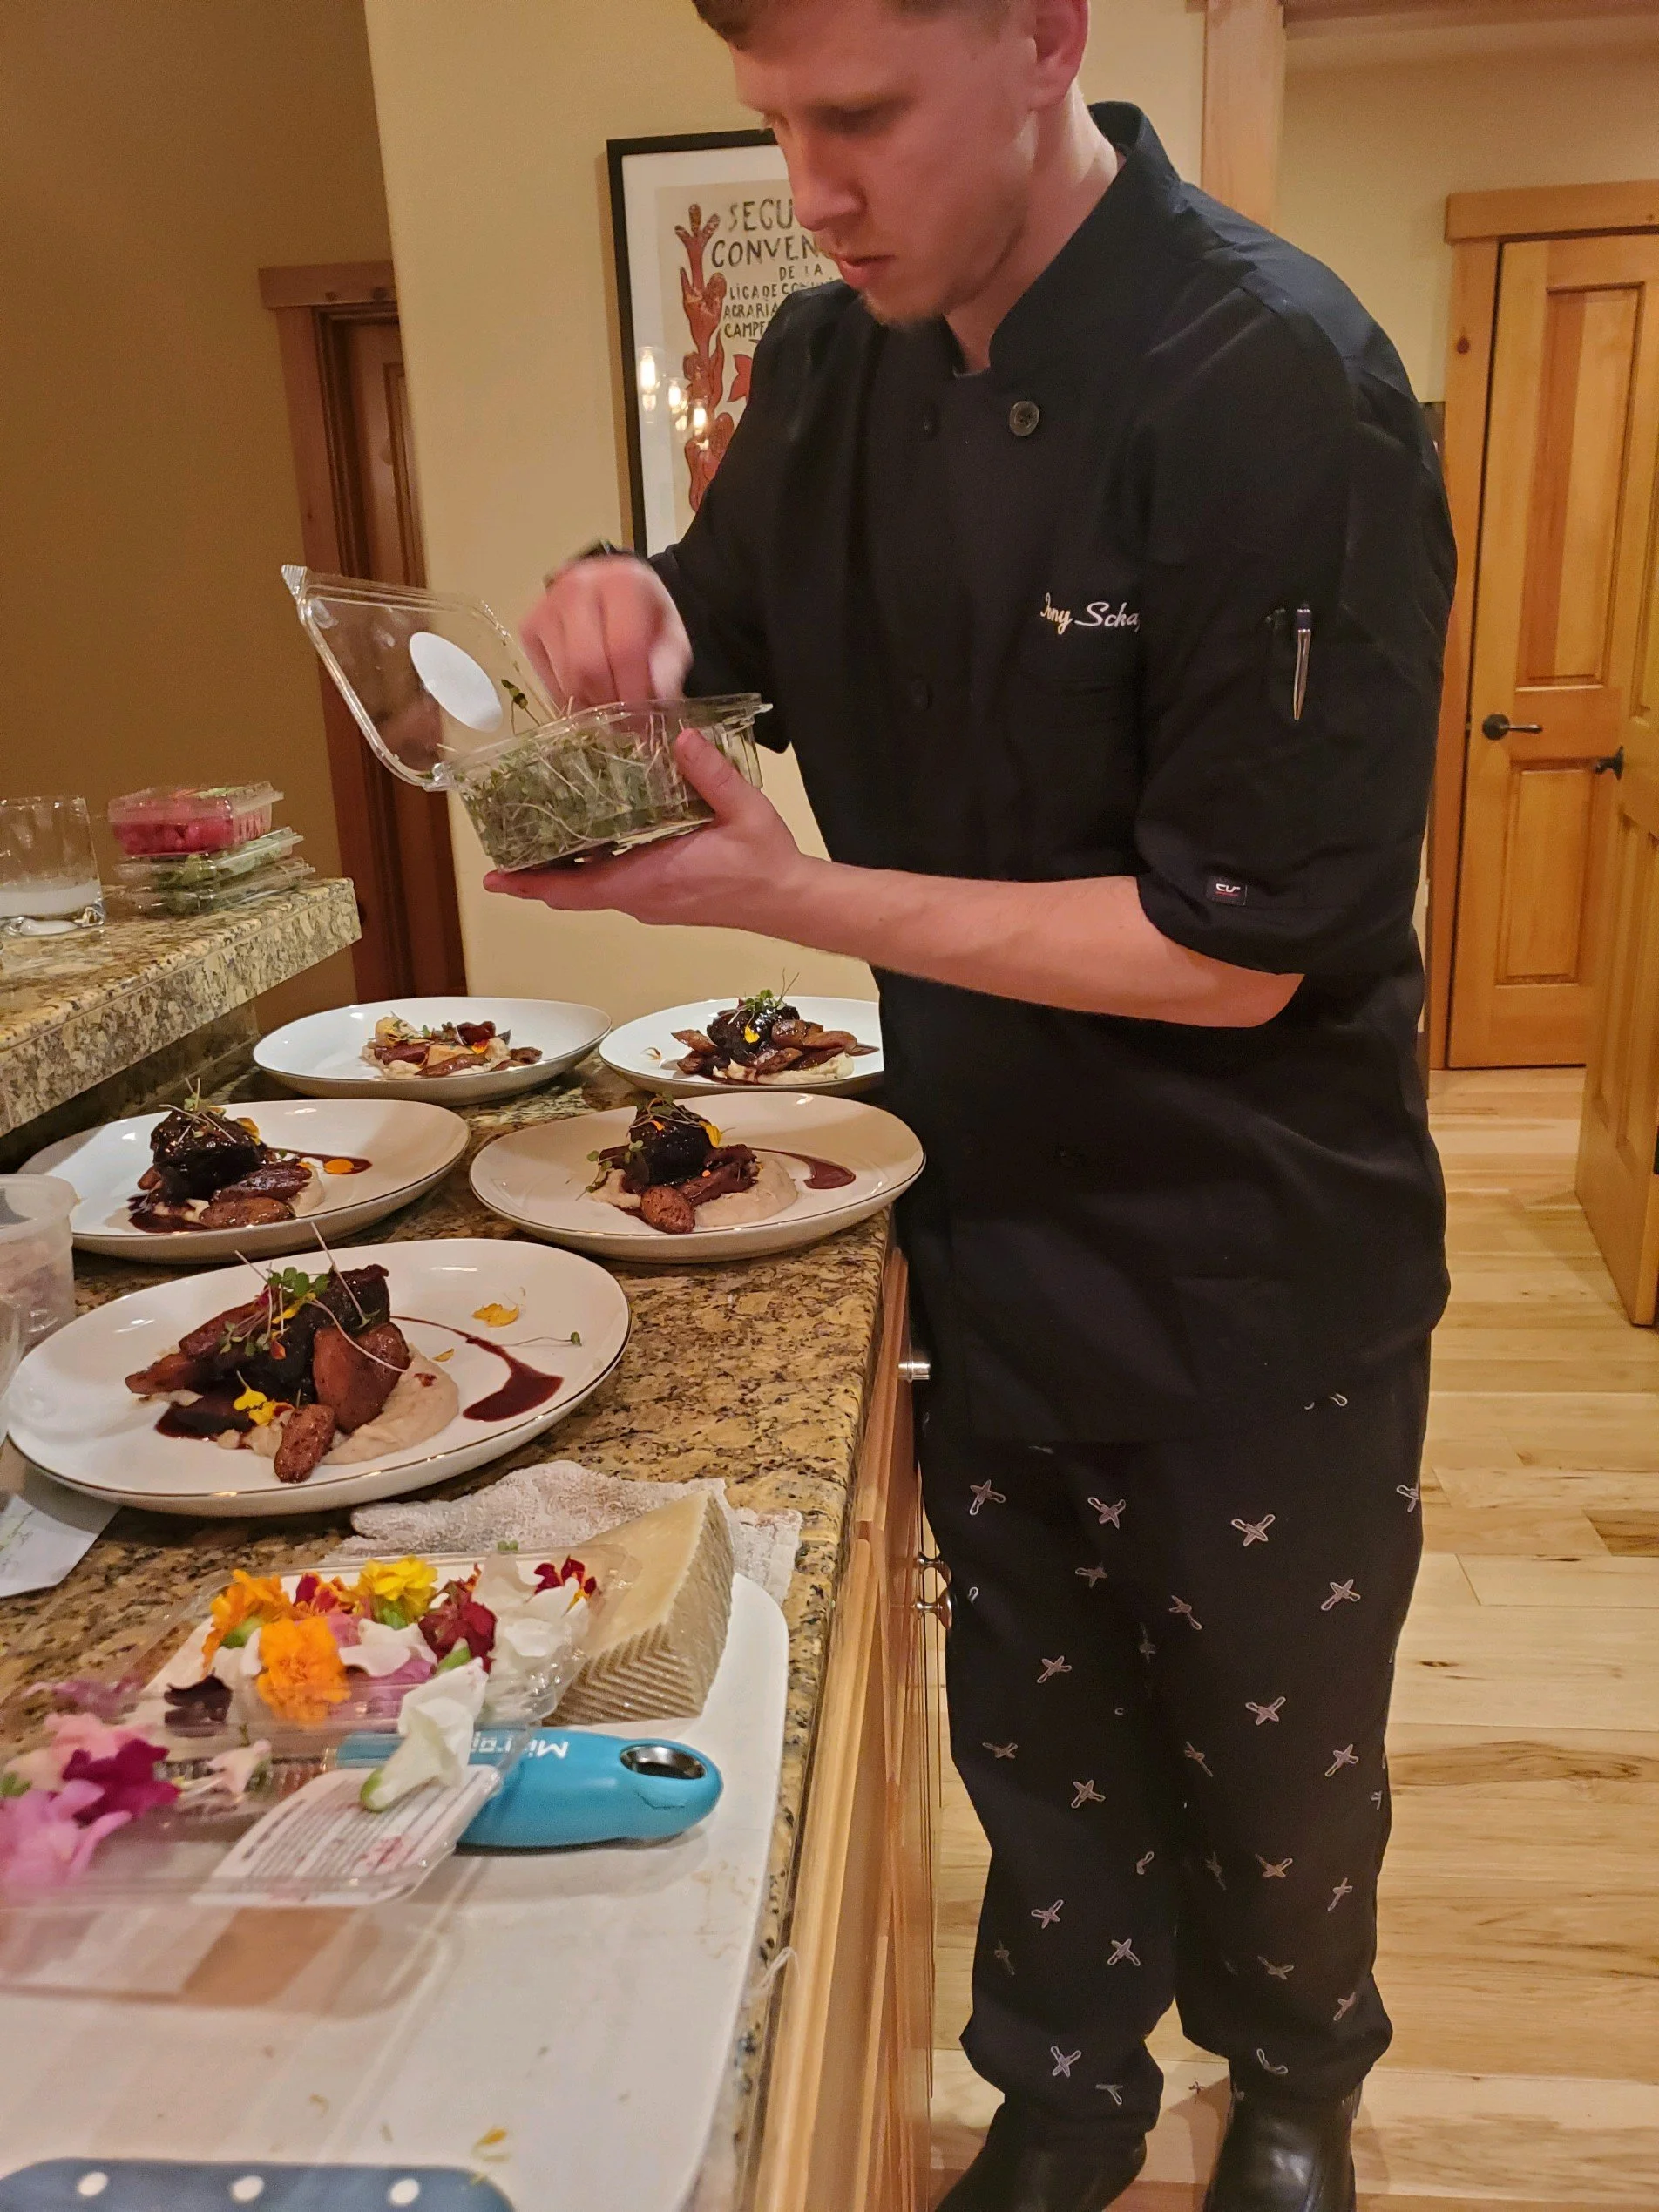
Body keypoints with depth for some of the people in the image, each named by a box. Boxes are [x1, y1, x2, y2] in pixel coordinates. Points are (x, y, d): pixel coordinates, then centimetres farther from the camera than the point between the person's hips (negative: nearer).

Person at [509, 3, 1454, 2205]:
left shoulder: (1279, 393, -22)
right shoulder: (836, 362, 0)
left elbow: (1235, 949, -24)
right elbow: (725, 628, 14)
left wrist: (782, 896, -23)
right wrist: (633, 618, -10)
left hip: (1256, 1275, -4)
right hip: (994, 1210, 5)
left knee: (1273, 1754, 20)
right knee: (1035, 1718, 22)